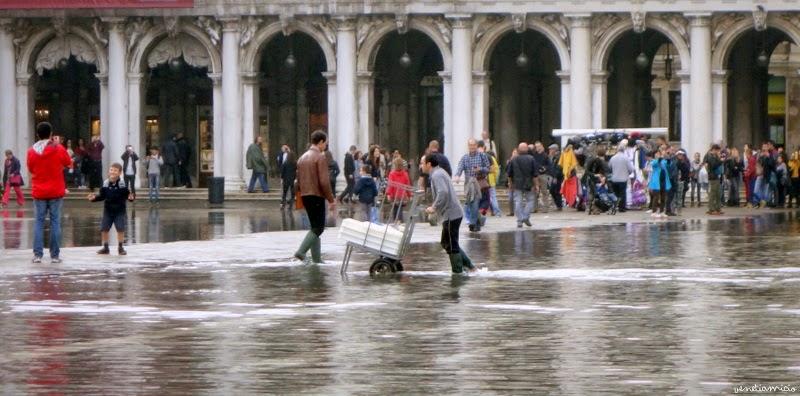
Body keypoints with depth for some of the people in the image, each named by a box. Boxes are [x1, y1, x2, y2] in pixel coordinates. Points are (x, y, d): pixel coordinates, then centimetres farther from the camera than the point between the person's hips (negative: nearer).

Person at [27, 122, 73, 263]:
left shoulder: (32, 151, -5)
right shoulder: (59, 149, -8)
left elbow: (31, 169, 8)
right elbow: (69, 164, 7)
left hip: (39, 192, 1)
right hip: (56, 191, -1)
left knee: (39, 222, 7)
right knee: (55, 222, 4)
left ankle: (37, 254, 0)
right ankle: (55, 255, 3)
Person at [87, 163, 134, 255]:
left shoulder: (122, 184, -9)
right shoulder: (105, 184, -1)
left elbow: (127, 194, -8)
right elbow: (102, 196, 6)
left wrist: (130, 197, -29)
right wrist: (94, 197, -8)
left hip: (120, 210, -3)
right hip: (108, 210, 3)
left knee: (120, 229, -6)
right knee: (104, 229, 1)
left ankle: (120, 248, 10)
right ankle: (105, 248, 16)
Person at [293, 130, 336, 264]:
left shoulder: (302, 158, 14)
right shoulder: (320, 158, -12)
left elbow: (299, 181, 17)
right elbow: (324, 181, -17)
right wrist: (331, 200, -12)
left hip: (305, 196, 8)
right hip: (317, 196, -8)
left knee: (315, 227, 13)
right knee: (318, 228, -6)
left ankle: (317, 258, 12)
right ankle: (301, 251, -20)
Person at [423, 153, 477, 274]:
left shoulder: (437, 175, -14)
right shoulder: (439, 172, 18)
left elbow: (443, 193, -29)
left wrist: (434, 208, -21)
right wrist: (434, 207, 16)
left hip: (450, 215, -10)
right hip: (453, 213, 10)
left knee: (451, 246, -3)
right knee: (447, 243, 17)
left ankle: (457, 272, 4)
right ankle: (470, 266, 17)